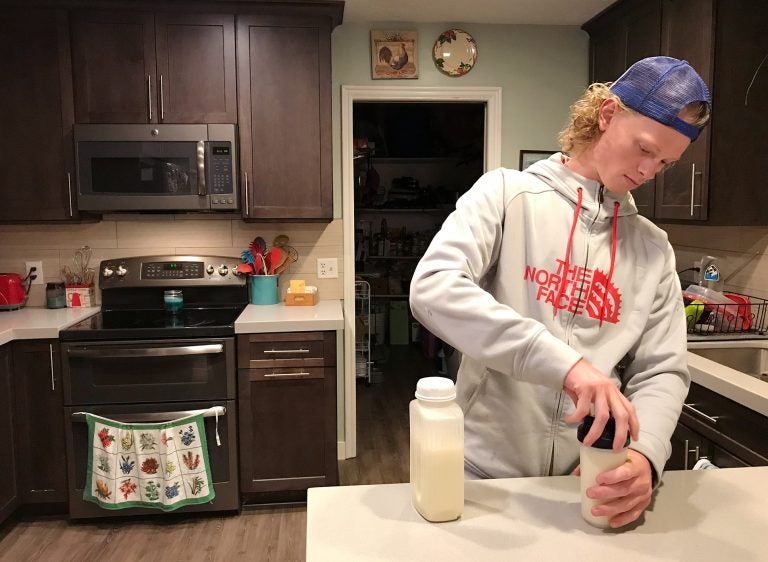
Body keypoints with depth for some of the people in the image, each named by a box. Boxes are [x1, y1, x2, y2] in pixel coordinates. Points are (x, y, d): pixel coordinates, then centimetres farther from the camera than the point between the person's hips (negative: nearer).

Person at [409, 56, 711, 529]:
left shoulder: (654, 248, 4)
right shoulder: (507, 194, -9)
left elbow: (662, 372, 2)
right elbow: (432, 288, -24)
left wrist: (645, 455, -18)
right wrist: (563, 362, -31)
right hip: (485, 472, -3)